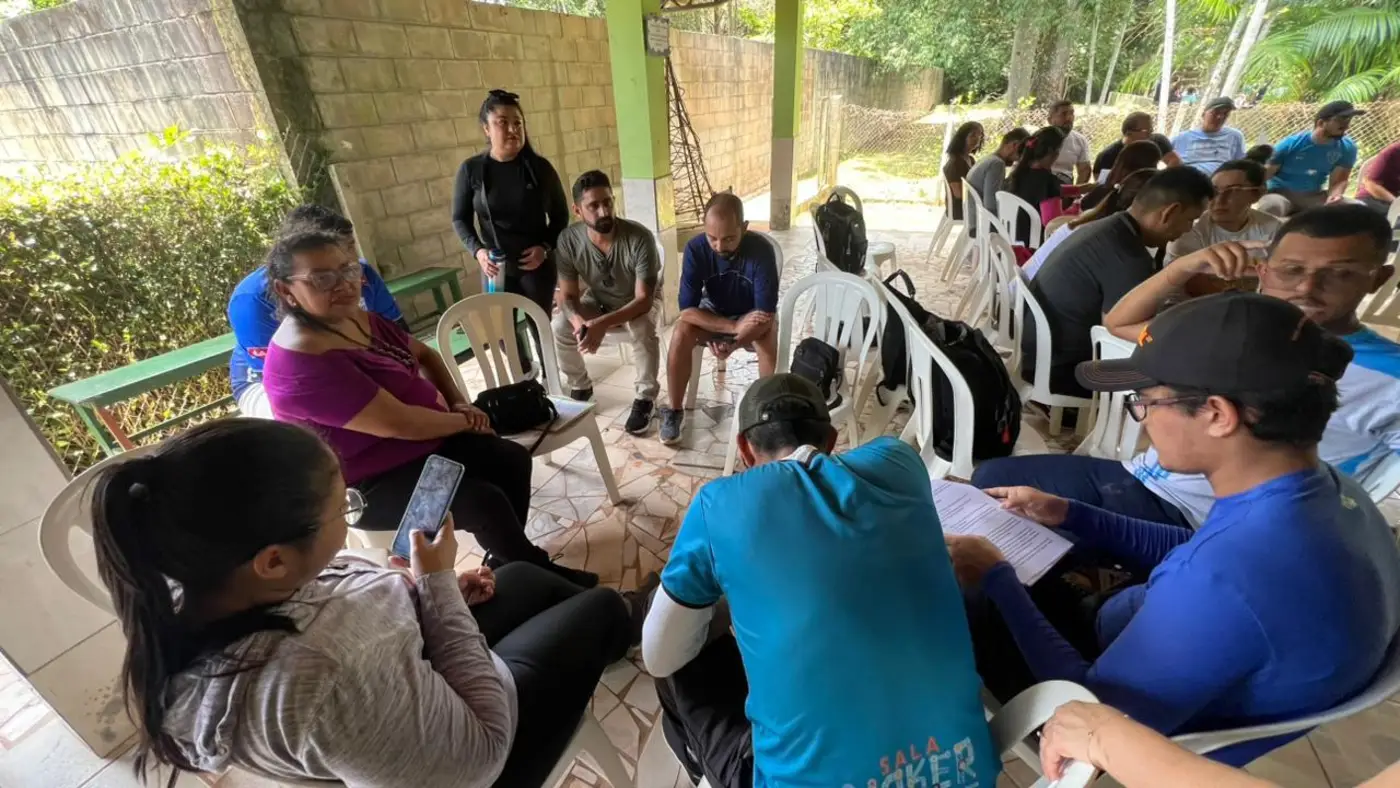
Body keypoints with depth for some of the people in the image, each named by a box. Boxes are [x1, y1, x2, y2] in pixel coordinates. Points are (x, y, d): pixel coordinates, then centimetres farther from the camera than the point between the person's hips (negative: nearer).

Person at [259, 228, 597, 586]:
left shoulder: (359, 318, 2)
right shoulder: (303, 361, -27)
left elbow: (424, 355, 15)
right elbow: (398, 423, -30)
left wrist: (458, 401, 0)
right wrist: (463, 421, -13)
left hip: (422, 438, 9)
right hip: (370, 483, -9)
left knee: (513, 459, 1)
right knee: (486, 502, -21)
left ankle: (506, 562, 17)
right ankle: (537, 572, 7)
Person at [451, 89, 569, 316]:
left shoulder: (540, 167, -2)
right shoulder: (470, 170, -3)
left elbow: (560, 215, 4)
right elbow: (460, 219, 6)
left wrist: (546, 247, -12)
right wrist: (477, 250, -11)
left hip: (538, 264, 0)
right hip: (495, 268, 0)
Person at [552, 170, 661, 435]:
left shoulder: (639, 238, -31)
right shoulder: (568, 239, -21)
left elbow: (643, 299, -32)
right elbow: (567, 295, -15)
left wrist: (603, 323, -45)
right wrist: (579, 321, -38)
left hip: (638, 304, -3)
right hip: (597, 302, 3)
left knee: (644, 330, -36)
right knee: (558, 328, -22)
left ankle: (645, 398, -13)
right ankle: (580, 386, 6)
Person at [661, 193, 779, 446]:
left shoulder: (761, 250, -28)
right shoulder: (695, 249, -24)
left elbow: (766, 313, -29)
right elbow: (687, 310, -26)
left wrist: (733, 343, -43)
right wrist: (733, 326, -37)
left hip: (752, 315, -1)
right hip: (713, 313, 2)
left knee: (768, 337, -35)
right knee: (680, 334, -28)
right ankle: (675, 410, -10)